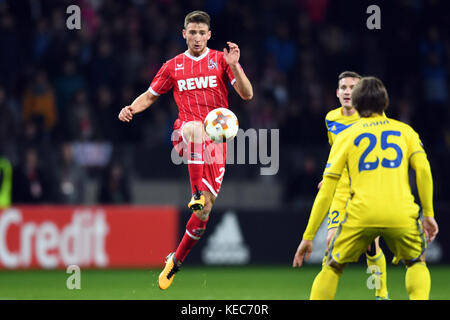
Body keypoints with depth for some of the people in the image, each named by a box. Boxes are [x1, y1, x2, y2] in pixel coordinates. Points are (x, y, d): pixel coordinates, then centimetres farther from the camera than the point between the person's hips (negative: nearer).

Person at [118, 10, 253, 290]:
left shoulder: (221, 60, 6)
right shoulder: (173, 66, 12)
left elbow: (247, 94, -2)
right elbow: (150, 95, 21)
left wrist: (234, 66, -18)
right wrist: (132, 108, -1)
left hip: (215, 139, 0)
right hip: (185, 134, 0)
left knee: (205, 209, -2)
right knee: (195, 128, -41)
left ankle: (176, 261, 14)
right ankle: (197, 192, -45)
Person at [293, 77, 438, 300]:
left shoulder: (346, 136, 16)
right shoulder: (405, 131, 19)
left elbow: (326, 191, 10)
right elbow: (423, 170, 3)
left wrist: (308, 236, 11)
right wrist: (428, 214, 8)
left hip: (361, 214, -1)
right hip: (401, 213, 1)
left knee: (332, 267, 18)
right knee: (417, 263, 25)